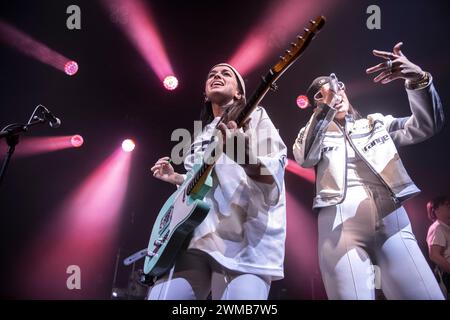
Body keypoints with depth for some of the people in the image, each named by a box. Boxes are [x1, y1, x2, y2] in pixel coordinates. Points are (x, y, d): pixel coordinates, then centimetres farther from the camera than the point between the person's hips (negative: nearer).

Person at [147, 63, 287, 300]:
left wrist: (243, 151, -28)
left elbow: (272, 180, -9)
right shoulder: (203, 135, 25)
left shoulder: (254, 117, 6)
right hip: (198, 236, 6)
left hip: (244, 238, -6)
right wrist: (175, 178, 21)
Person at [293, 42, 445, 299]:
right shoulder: (316, 134, 18)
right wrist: (327, 106, -9)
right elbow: (304, 158, -5)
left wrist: (418, 78, -7)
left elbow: (427, 125, 9)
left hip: (391, 220, 2)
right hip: (340, 222, -2)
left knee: (424, 295, -5)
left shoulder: (378, 123, 22)